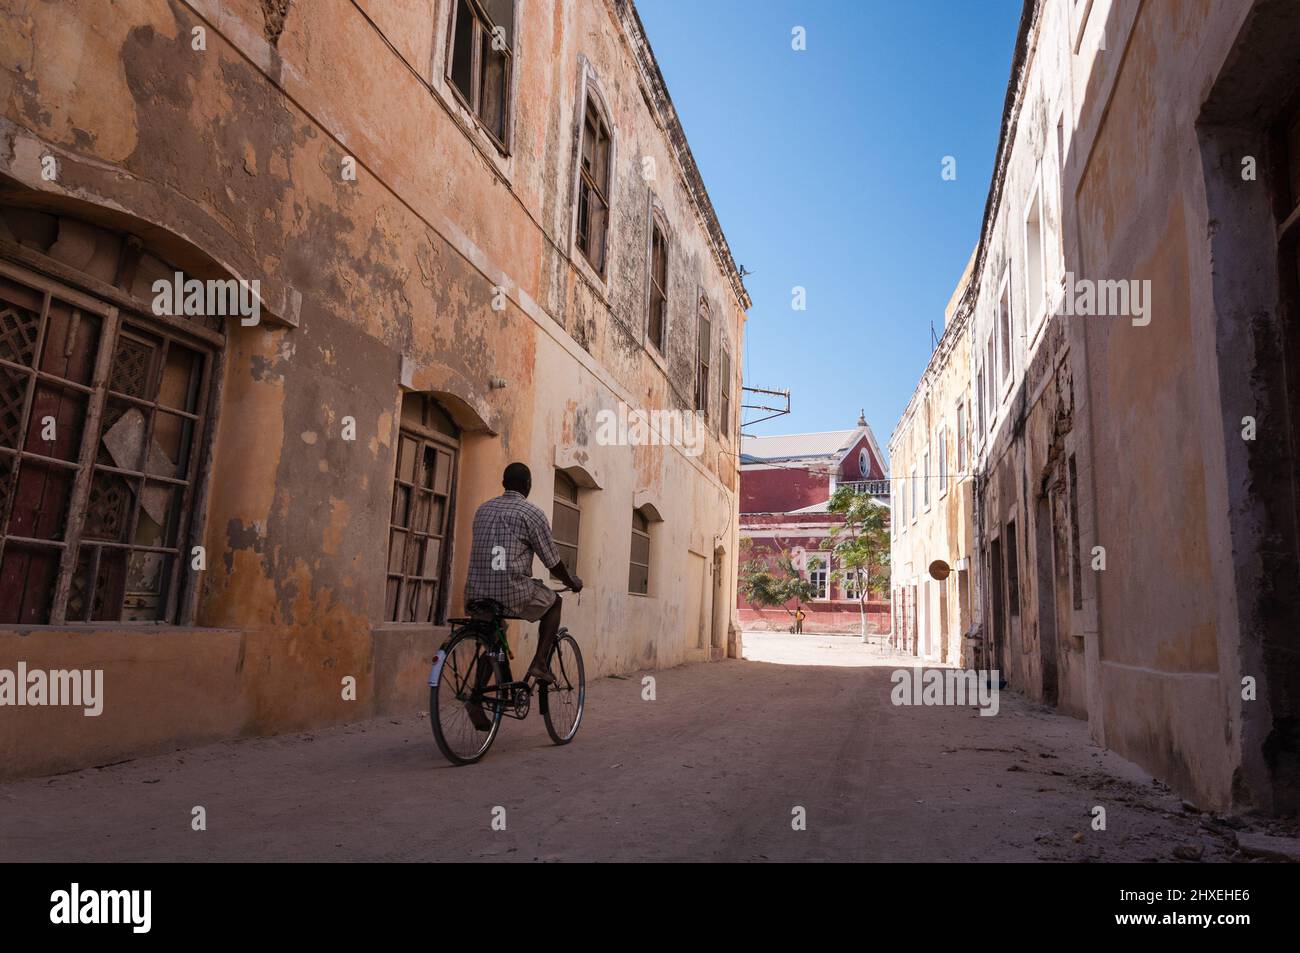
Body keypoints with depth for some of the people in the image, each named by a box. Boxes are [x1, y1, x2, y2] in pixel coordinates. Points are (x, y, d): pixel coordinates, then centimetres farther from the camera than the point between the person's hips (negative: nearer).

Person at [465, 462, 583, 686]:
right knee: (554, 601, 21)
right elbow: (553, 563, 1)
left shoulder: (483, 509, 16)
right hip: (512, 594, -6)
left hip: (475, 594, 6)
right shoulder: (532, 513, -3)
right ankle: (539, 663, 9)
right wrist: (573, 582, 22)